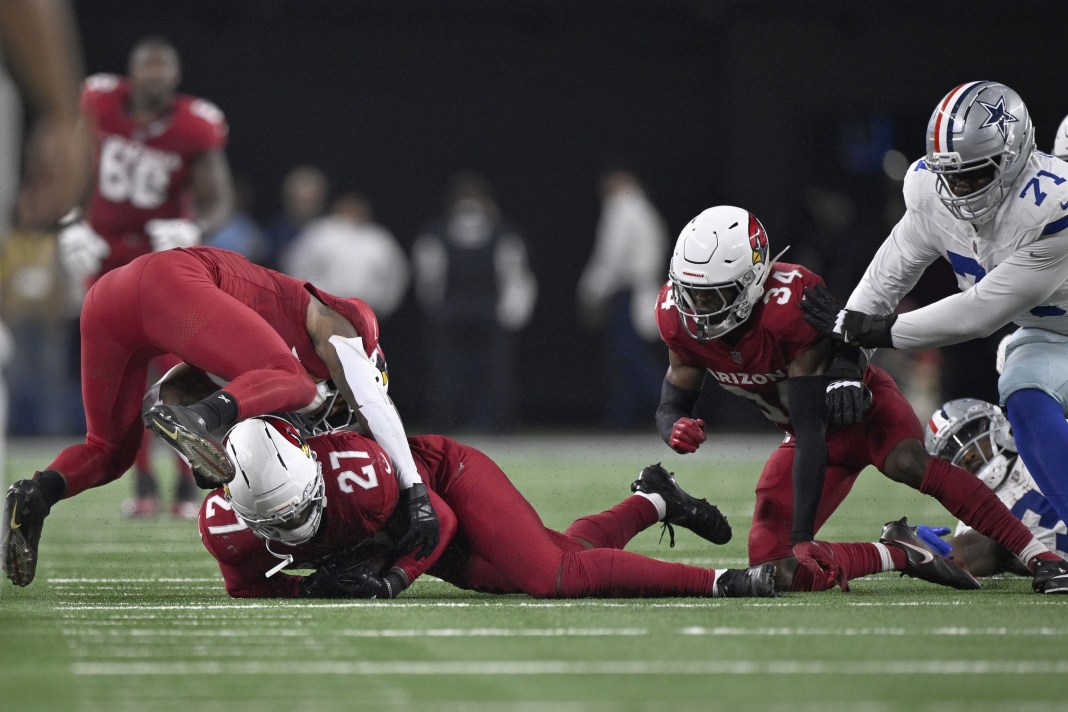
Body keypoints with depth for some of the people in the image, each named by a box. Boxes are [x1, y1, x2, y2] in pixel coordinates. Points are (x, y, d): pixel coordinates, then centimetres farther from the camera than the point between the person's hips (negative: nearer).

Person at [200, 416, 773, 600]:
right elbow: (248, 587, -9)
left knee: (551, 576, -24)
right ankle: (651, 501, 39)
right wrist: (314, 589, -27)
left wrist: (392, 578, -33)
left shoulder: (357, 475, -40)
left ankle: (718, 581, -9)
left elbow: (438, 522, -22)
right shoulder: (226, 524, -28)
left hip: (444, 476, -5)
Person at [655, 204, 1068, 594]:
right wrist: (677, 430, -32)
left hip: (856, 405, -6)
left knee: (907, 462, -39)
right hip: (807, 428, 6)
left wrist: (802, 536, -38)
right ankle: (899, 554, 2)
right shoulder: (679, 317, -17)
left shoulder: (790, 305, -34)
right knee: (777, 570, -12)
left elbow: (810, 432, -35)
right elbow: (671, 405, -4)